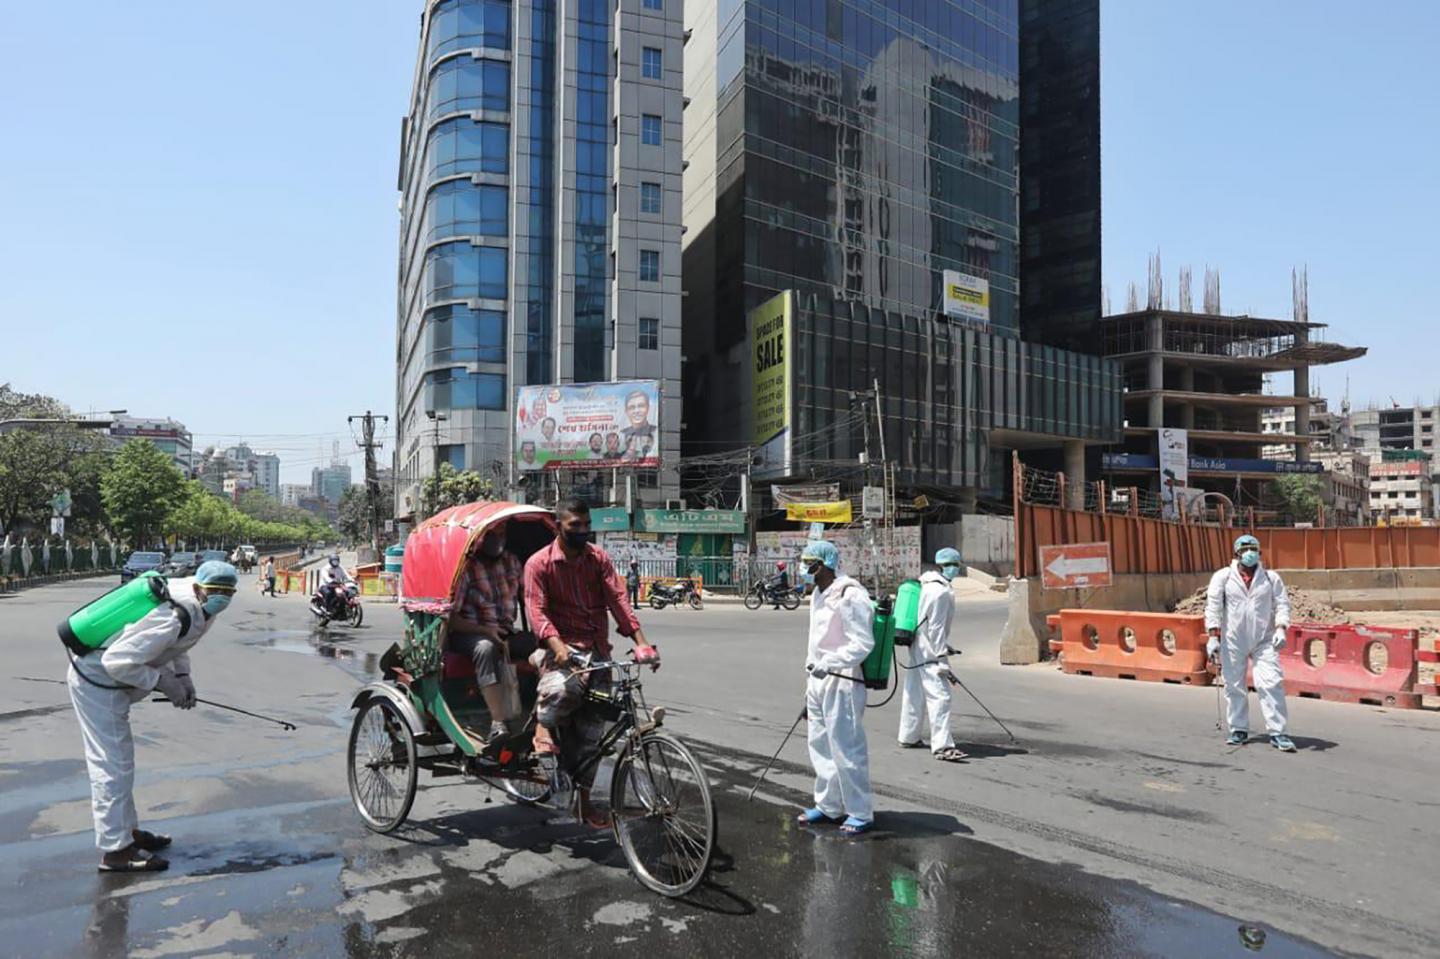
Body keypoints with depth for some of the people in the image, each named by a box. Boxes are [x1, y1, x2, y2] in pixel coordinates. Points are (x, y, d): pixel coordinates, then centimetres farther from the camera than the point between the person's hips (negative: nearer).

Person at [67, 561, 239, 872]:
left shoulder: (200, 609, -2)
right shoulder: (175, 619, -33)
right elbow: (117, 661, -32)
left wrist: (182, 675, 1)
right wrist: (162, 681, -21)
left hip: (103, 679, 10)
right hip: (98, 683, -10)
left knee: (119, 761, 20)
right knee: (113, 766, -4)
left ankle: (127, 830, 33)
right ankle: (116, 850, 6)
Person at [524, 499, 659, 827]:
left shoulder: (598, 558, 7)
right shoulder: (539, 563, -4)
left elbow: (617, 599, -3)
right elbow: (536, 610, -14)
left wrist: (640, 640, -17)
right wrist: (557, 645, -32)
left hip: (597, 649, 4)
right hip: (561, 646, -4)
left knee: (590, 730, 9)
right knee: (563, 689, -39)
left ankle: (585, 801, 24)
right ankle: (543, 724, -6)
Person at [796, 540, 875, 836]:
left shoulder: (850, 595, -16)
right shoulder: (818, 595, 14)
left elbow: (863, 643, -21)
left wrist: (828, 664, -28)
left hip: (842, 682, -10)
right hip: (818, 681, 10)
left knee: (846, 749, -3)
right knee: (820, 746, 17)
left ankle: (860, 813, 10)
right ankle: (828, 806, 31)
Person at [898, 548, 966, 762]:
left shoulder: (924, 584, 11)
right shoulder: (941, 591, -18)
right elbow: (936, 627, -18)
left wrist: (943, 646, 23)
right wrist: (941, 659, -15)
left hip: (917, 648, 10)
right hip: (929, 652, -10)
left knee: (915, 693, 18)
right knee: (939, 696, -10)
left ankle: (909, 736, 29)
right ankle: (942, 746, -11)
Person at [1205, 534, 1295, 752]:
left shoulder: (1271, 577, 8)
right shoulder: (1222, 577, 2)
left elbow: (1282, 604, 6)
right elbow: (1213, 607, -1)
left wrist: (1280, 628, -11)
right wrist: (1213, 636, -8)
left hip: (1264, 640, 1)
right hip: (1232, 641, 0)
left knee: (1271, 683, -9)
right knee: (1234, 686, 5)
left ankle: (1277, 732, -3)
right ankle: (1239, 730, 18)